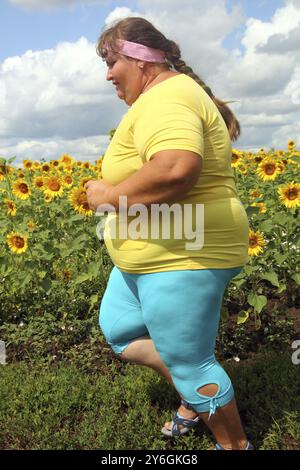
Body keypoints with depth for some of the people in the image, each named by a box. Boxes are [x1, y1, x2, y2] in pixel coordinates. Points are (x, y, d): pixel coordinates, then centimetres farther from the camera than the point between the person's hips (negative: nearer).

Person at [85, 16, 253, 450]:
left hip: (182, 258, -11)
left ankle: (236, 444, 33)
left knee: (190, 364, 6)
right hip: (156, 253, 11)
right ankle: (196, 396, 35)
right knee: (117, 329, 20)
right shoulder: (171, 93, 15)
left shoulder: (164, 98, -20)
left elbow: (176, 170, -39)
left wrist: (109, 195, -23)